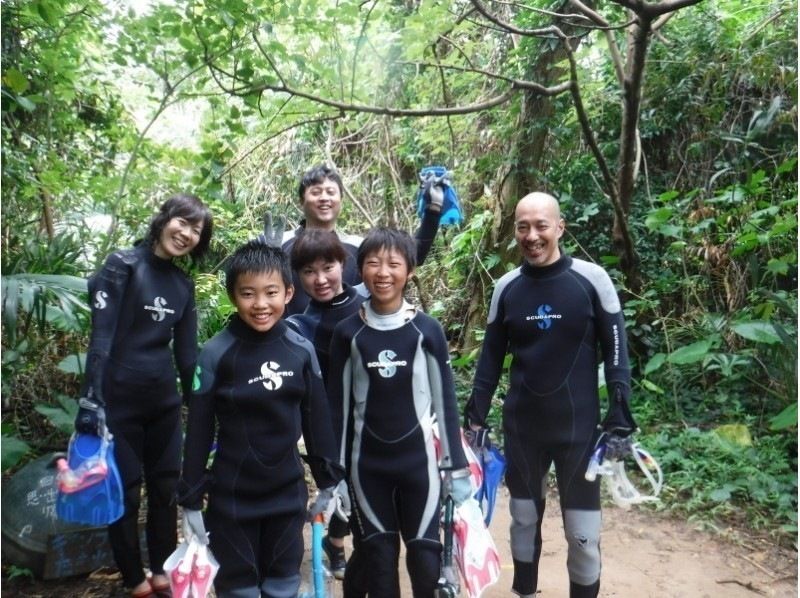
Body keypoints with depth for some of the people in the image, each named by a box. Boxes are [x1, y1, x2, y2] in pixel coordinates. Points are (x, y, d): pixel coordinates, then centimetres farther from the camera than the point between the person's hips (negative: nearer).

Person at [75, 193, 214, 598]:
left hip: (164, 400, 6)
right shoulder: (123, 265, -9)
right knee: (125, 491, 7)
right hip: (119, 399, -5)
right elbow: (101, 335, -16)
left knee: (166, 487, 13)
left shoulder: (183, 284, 7)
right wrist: (91, 399, -22)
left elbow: (186, 351, 10)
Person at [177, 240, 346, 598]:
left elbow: (317, 420, 3)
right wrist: (191, 499, -4)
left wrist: (330, 479, 7)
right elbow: (198, 431, -7)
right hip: (231, 497, -2)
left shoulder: (302, 351, -6)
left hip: (288, 493, 2)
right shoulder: (215, 354, -13)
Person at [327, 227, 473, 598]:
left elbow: (445, 401, 0)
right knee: (378, 560, 9)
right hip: (366, 464, 1)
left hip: (418, 460, -1)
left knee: (426, 560, 2)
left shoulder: (427, 330, -5)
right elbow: (338, 405, 1)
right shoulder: (347, 333, -3)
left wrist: (458, 467, 1)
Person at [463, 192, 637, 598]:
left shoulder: (592, 279, -8)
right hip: (520, 427, 3)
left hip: (578, 426, -3)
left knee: (583, 533, 3)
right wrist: (476, 416, 7)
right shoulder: (506, 287, 1)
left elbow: (615, 349, -3)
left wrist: (619, 414, -7)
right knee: (524, 519, 16)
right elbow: (491, 355, 9)